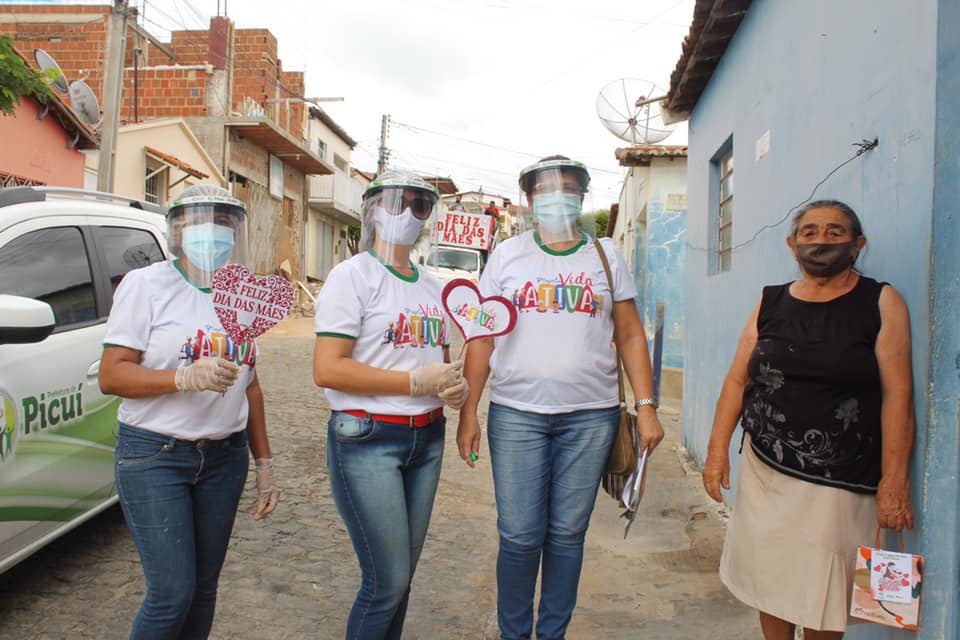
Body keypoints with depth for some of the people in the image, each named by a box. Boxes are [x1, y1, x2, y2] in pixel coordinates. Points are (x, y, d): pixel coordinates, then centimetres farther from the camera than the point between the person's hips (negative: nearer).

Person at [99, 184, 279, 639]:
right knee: (173, 593, -5)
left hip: (225, 457, 5)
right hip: (154, 455, -5)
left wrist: (264, 463, 12)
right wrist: (187, 376, -26)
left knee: (203, 586, 12)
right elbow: (110, 375, -11)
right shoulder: (146, 284, -6)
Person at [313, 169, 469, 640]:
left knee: (400, 575, 14)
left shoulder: (432, 287, 13)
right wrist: (417, 381, -18)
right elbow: (326, 370, -17)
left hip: (427, 439, 7)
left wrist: (456, 387, -1)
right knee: (388, 580, -3)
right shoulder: (353, 275, -7)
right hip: (367, 438, -6)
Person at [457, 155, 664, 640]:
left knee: (568, 533, 9)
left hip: (591, 416, 1)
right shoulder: (508, 254, 6)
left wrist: (646, 407, -1)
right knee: (520, 536, 2)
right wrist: (468, 412, -2)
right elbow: (483, 339, 4)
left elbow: (630, 336, 8)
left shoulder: (606, 255, 8)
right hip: (516, 413, -1)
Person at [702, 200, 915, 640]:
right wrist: (718, 449, 0)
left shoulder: (881, 303, -2)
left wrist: (895, 480, -12)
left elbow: (897, 396, -7)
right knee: (769, 585, 12)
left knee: (822, 601, 4)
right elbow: (737, 380, 7)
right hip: (765, 470, 3)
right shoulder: (770, 303, 7)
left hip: (839, 483, -3)